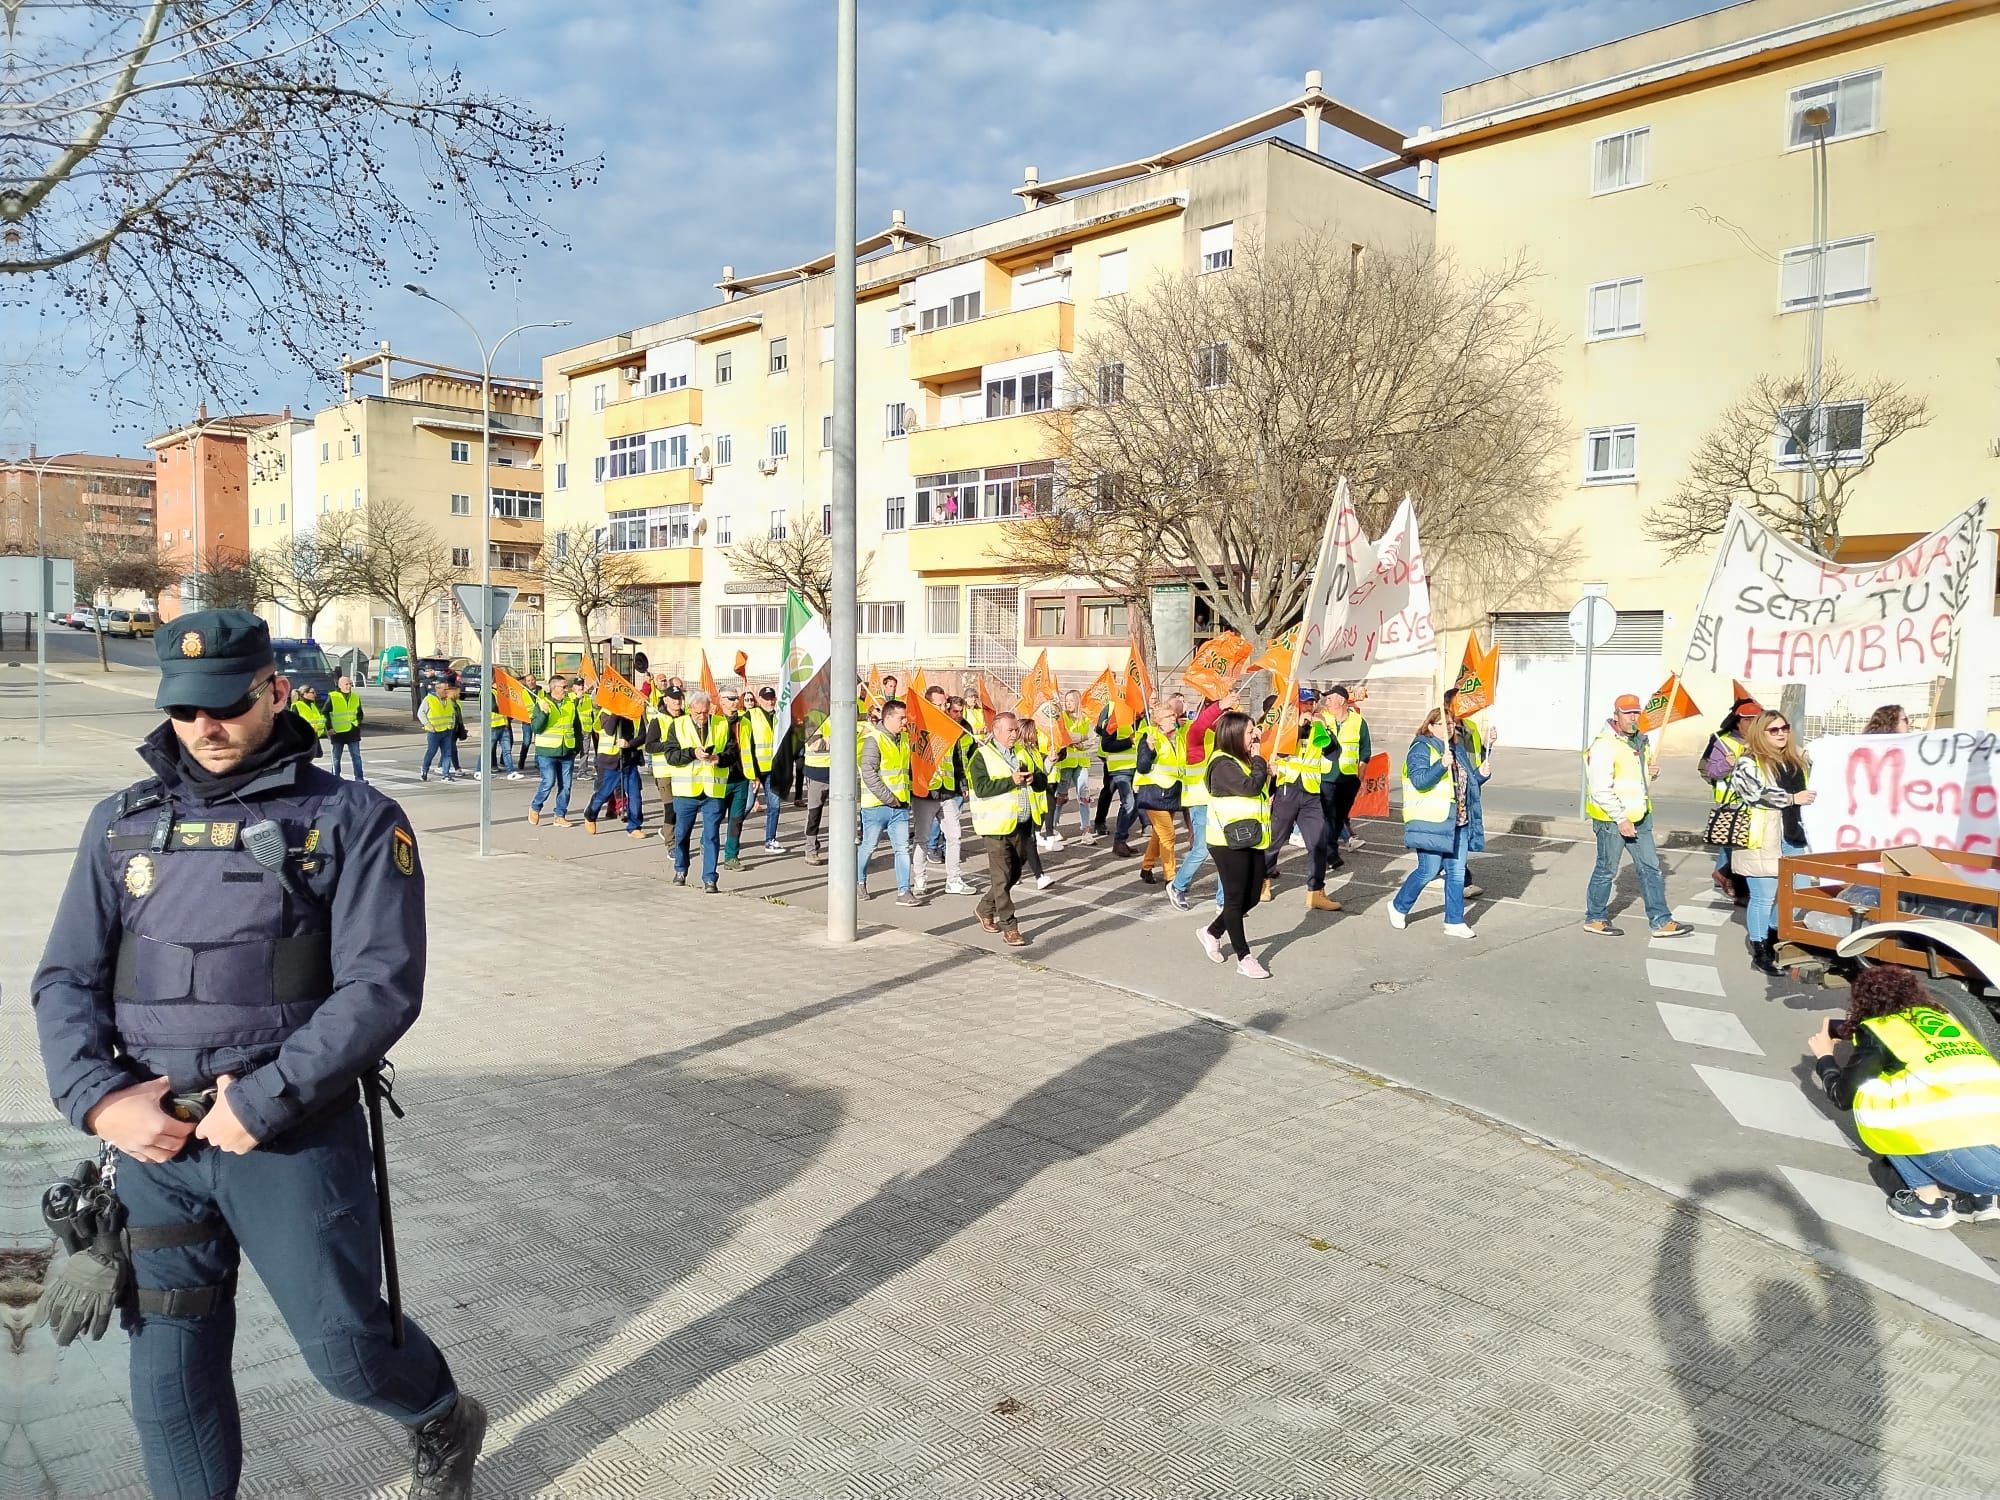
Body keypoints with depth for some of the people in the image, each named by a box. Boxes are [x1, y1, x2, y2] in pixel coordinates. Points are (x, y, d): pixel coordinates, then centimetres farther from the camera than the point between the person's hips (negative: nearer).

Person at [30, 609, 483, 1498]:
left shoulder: (351, 821, -6)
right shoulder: (122, 826, 8)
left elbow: (382, 985, -12)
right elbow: (66, 981, 8)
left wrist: (265, 1099, -18)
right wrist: (99, 1097, -9)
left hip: (296, 1136, -4)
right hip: (154, 1141, 4)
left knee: (347, 1348, 5)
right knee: (170, 1371, 13)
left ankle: (443, 1424, 36)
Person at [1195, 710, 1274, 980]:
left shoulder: (1245, 760, 14)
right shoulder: (1223, 764, -16)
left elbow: (1264, 791, 20)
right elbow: (1250, 786, -27)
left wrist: (1269, 774, 2)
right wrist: (1259, 760, -13)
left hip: (1250, 839, 9)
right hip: (1229, 842, -9)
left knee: (1252, 896, 12)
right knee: (1235, 898, -1)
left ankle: (1212, 932, 31)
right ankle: (1244, 959, 5)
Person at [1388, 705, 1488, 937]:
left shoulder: (1458, 749, 17)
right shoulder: (1420, 749, -7)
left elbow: (1466, 782, 26)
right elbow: (1420, 781, -20)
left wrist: (1480, 775, 7)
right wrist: (1442, 764, -30)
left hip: (1459, 823, 7)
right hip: (1431, 822, -7)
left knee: (1457, 872, 6)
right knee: (1429, 871, -3)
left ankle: (1455, 922, 13)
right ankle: (1399, 906, 18)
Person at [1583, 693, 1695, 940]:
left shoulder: (1640, 740, 10)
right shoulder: (1604, 745, -18)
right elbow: (1601, 789, -22)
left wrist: (1653, 770, 2)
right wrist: (1620, 818, -22)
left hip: (1639, 817, 8)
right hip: (1611, 818, -8)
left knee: (1650, 868, 9)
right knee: (1606, 870, 3)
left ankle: (1660, 922, 15)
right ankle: (1594, 919, 17)